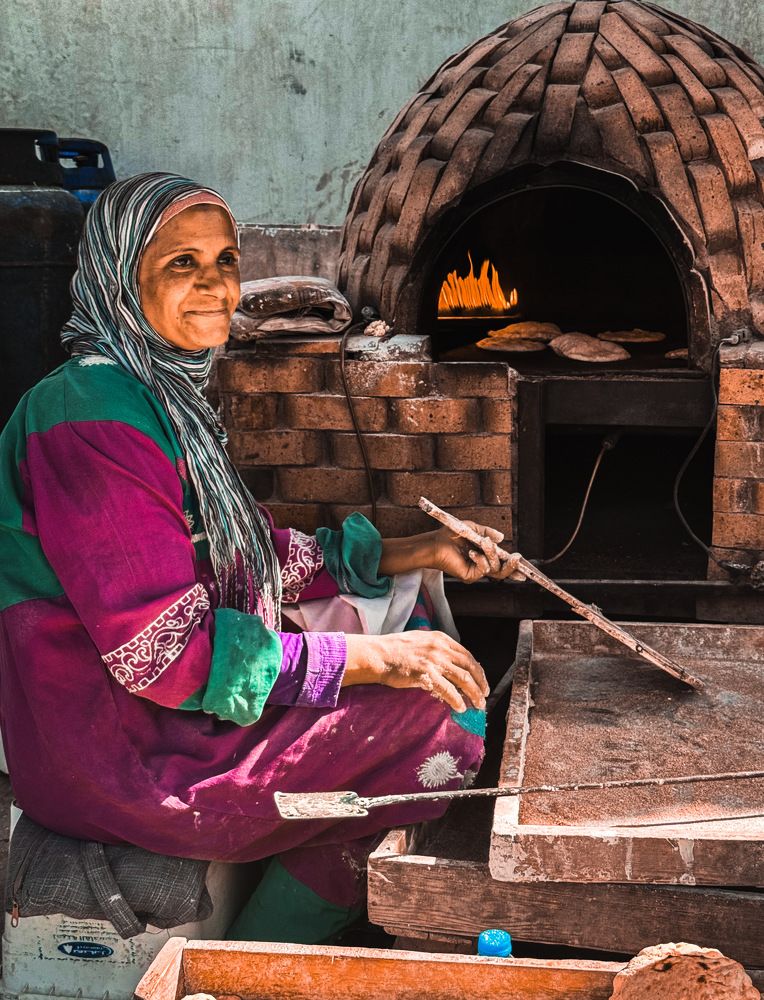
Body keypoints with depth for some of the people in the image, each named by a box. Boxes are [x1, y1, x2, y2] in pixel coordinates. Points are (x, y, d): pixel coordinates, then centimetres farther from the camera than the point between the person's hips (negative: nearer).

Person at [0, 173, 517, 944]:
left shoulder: (165, 393, 9)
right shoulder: (95, 418, -23)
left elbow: (264, 558, 14)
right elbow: (162, 651, -26)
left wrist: (417, 553, 7)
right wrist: (373, 659, -25)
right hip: (111, 754, -10)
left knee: (410, 617, 11)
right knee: (422, 710, -14)